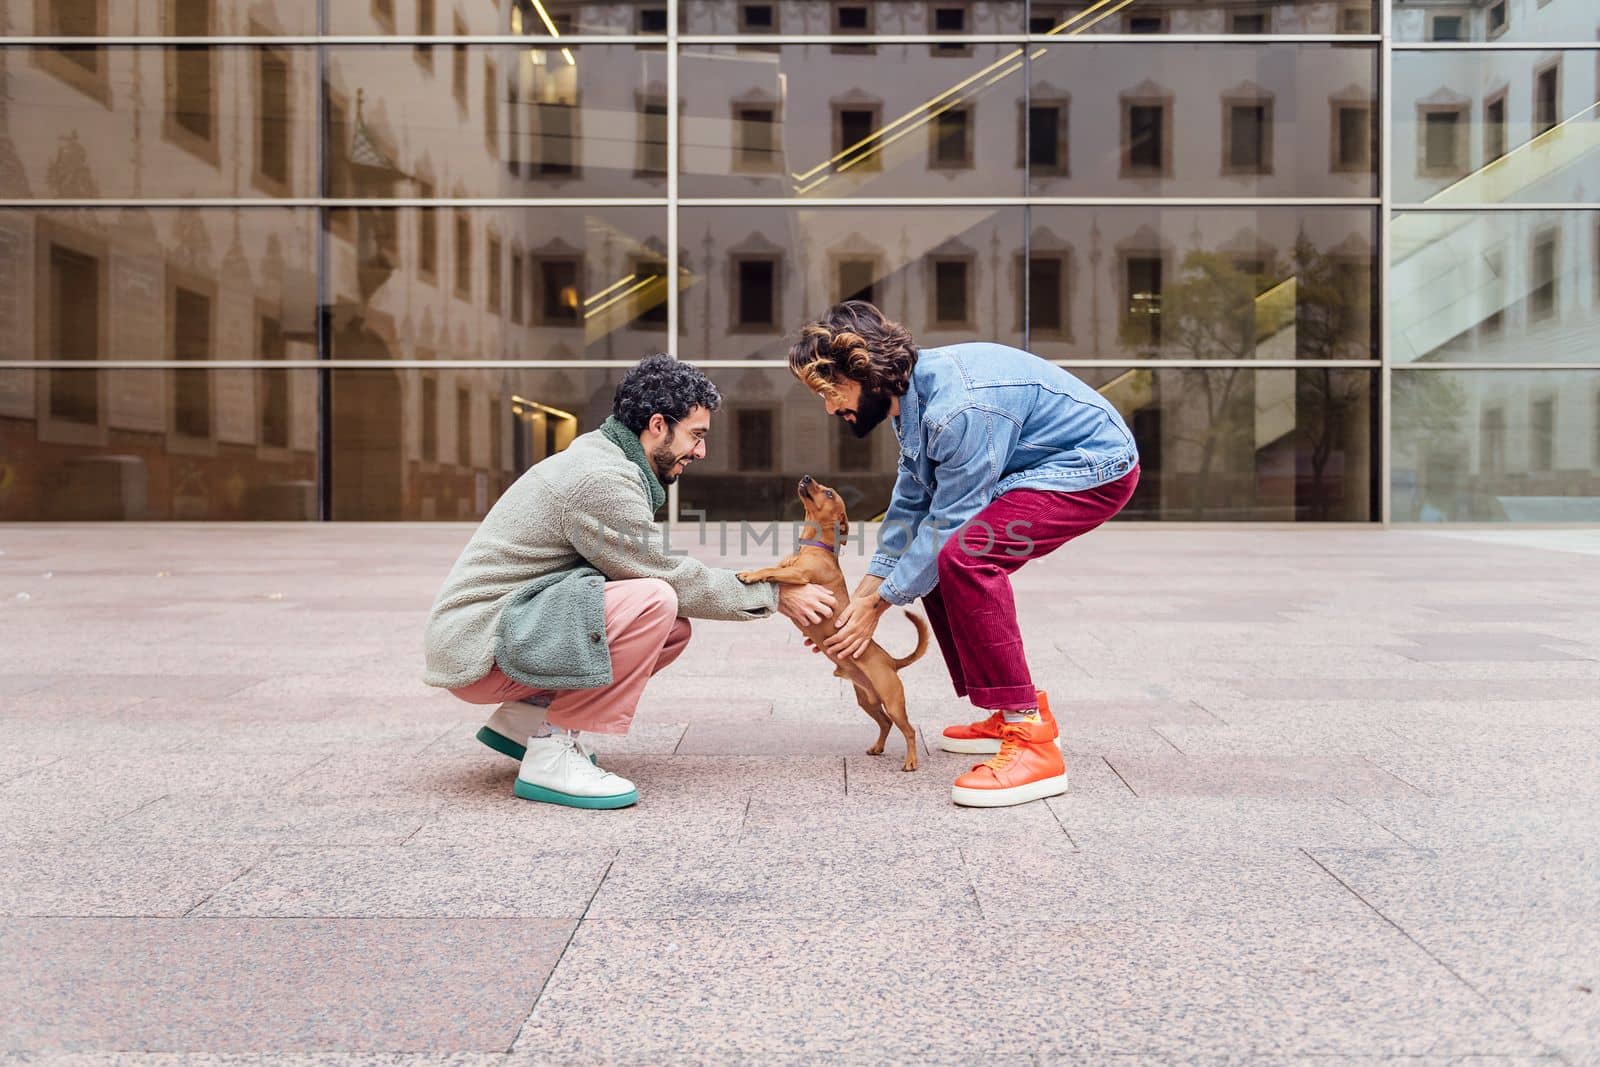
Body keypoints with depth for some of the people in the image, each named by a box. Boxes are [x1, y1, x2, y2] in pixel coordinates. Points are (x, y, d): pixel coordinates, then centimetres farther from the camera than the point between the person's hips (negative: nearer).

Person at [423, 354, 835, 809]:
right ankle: (551, 756, -17)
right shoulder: (601, 480, -20)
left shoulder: (603, 461, 12)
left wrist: (770, 588, 8)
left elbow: (668, 572, 13)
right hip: (478, 651, -10)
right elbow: (672, 577, -14)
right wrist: (773, 595, -4)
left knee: (674, 628, 3)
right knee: (656, 601, -25)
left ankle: (528, 714, 9)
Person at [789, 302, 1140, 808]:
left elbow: (948, 522, -24)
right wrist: (863, 592, 3)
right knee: (936, 562, 12)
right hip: (1044, 468, 10)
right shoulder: (911, 391, 0)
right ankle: (1021, 711, 20)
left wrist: (878, 603, -14)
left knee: (964, 556, -29)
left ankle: (1032, 741, -25)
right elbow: (910, 504, 7)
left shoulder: (959, 409, -31)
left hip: (1095, 468, -10)